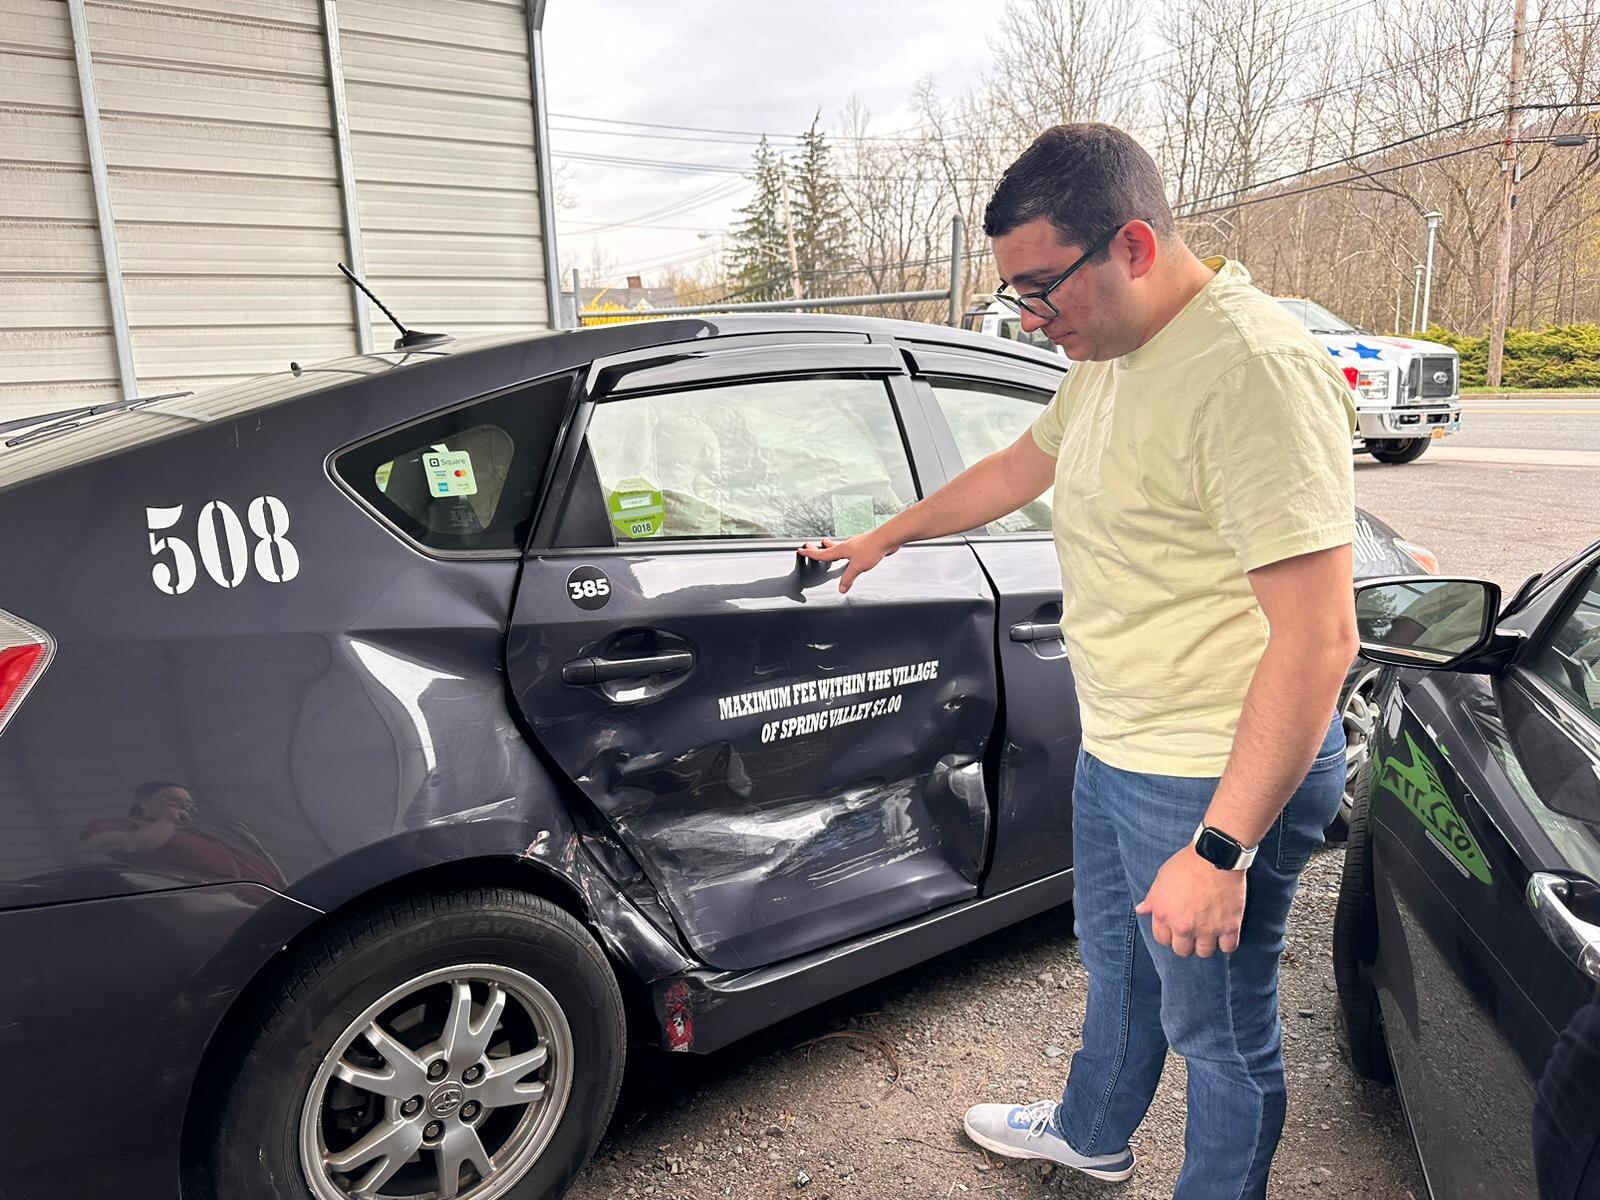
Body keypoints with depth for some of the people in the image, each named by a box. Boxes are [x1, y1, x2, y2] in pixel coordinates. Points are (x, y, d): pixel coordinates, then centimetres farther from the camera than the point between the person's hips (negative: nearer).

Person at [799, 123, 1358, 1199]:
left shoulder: (1256, 368, -26)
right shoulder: (1110, 356, 4)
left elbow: (1318, 637, -28)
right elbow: (1020, 467, 22)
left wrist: (1222, 848, -27)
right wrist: (886, 538, 31)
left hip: (1223, 776, -10)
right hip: (1114, 749, 10)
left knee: (1220, 1029, 13)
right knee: (1116, 961, 29)